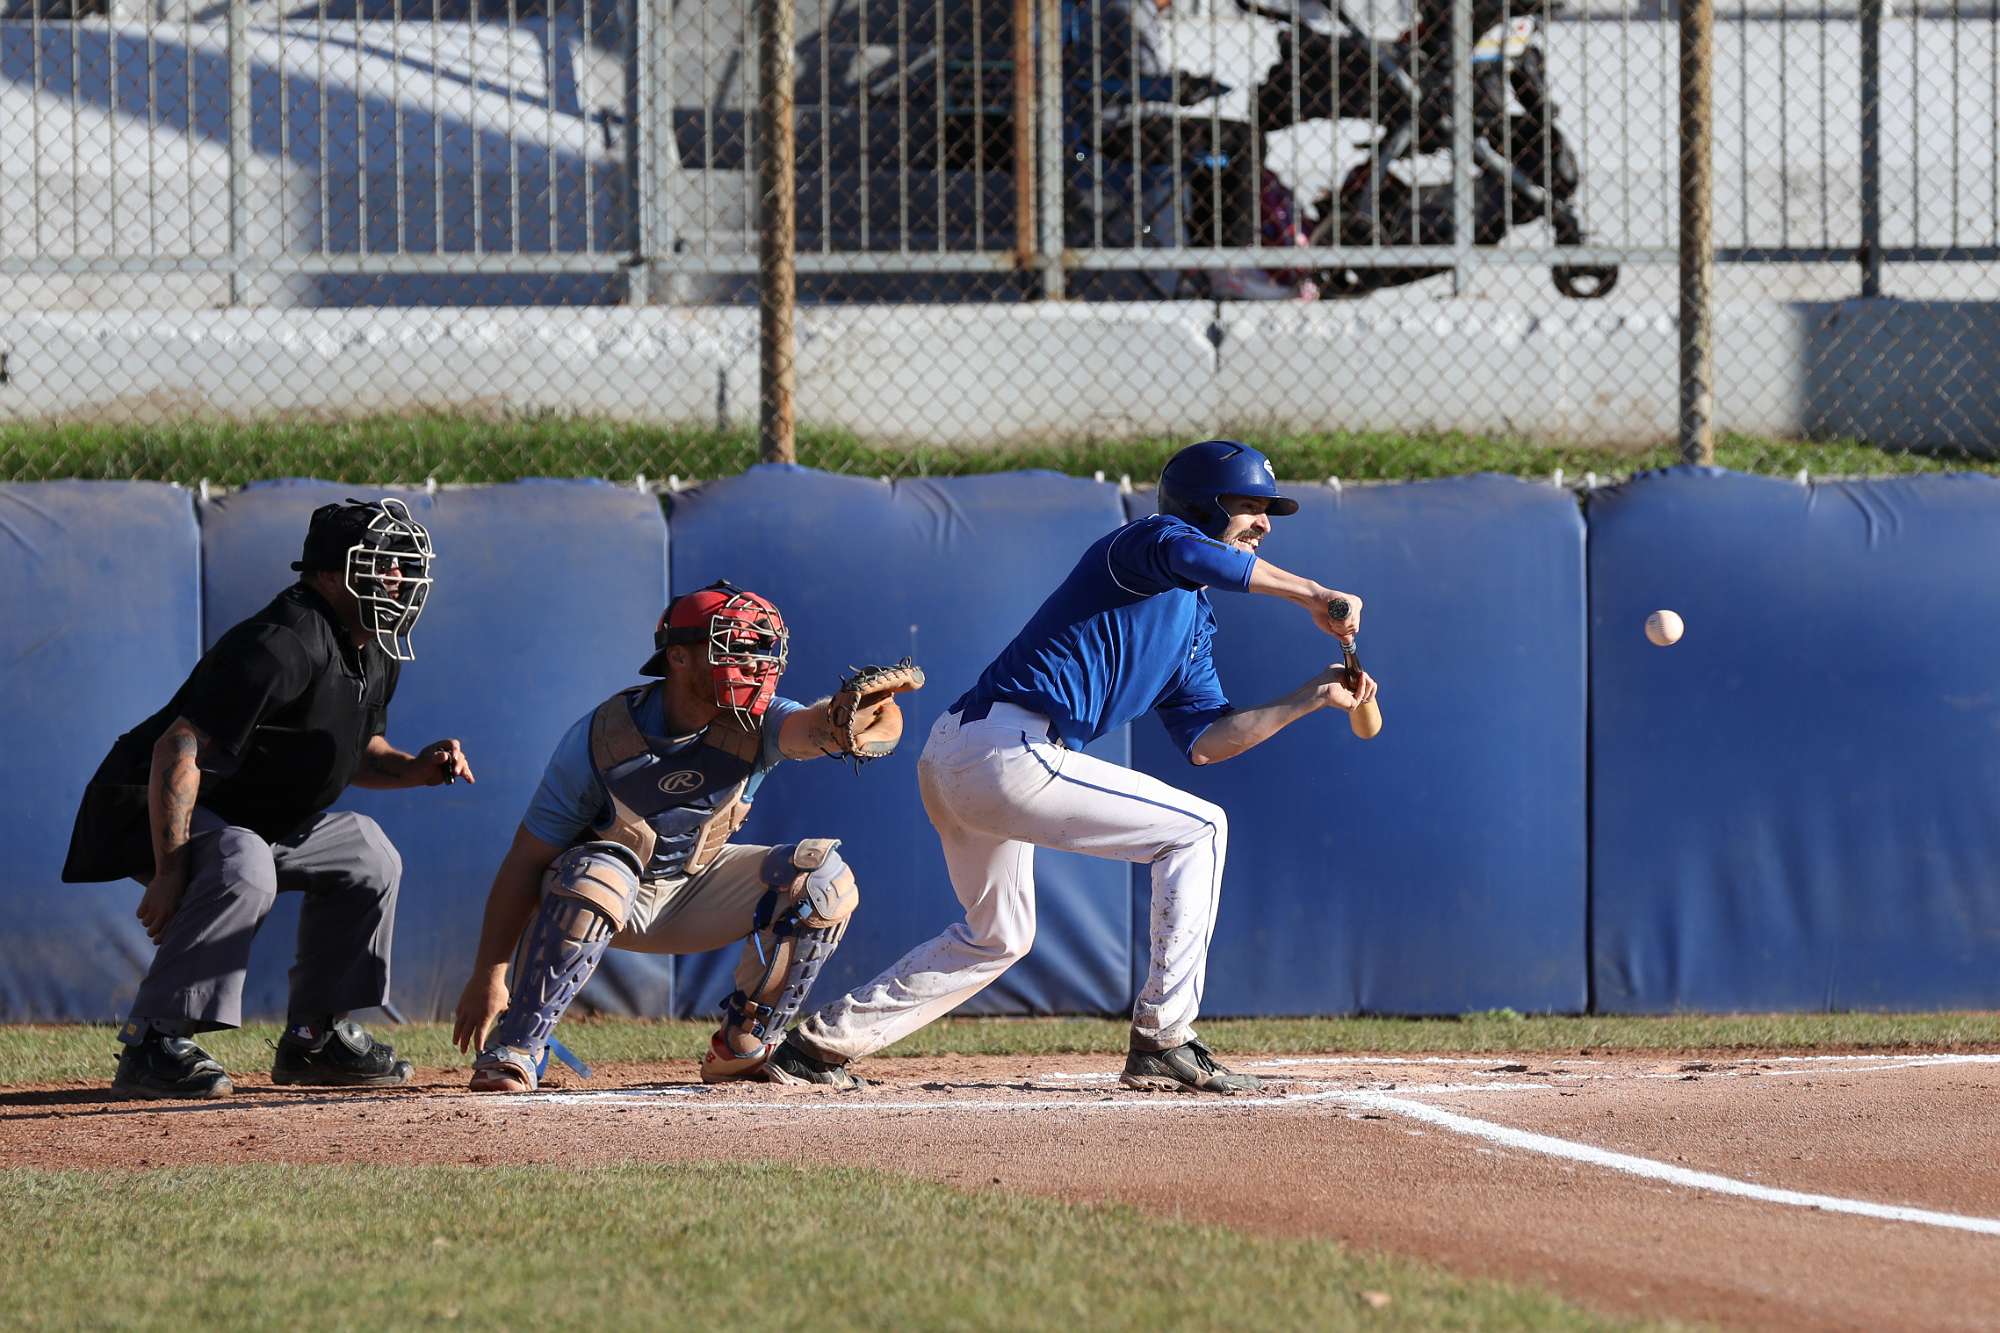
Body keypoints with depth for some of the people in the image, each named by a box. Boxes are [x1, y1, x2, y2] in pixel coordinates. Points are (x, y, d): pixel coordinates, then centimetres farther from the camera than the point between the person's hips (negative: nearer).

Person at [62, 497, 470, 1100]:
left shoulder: (375, 653, 4)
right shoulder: (285, 645, -28)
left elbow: (354, 752, 20)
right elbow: (177, 750, -33)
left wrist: (416, 769, -2)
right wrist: (169, 874, -36)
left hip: (252, 818, 10)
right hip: (147, 814, -10)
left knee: (366, 857, 14)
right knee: (243, 869, -37)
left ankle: (315, 1038, 19)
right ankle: (152, 1044, -32)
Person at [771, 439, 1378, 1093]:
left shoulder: (1194, 627, 23)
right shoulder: (1144, 543, -5)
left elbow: (1205, 741, 16)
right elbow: (1189, 555, -30)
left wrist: (1310, 699, 8)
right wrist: (1313, 595, -30)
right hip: (1007, 750, -11)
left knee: (999, 935, 28)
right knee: (1198, 828, -3)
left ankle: (825, 1038, 29)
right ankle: (1162, 1042, -5)